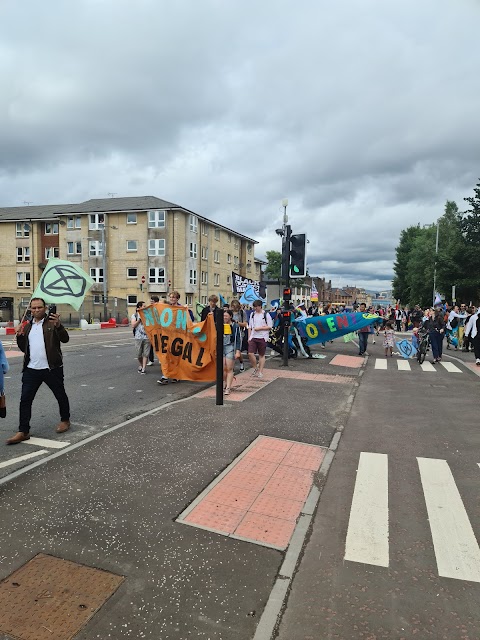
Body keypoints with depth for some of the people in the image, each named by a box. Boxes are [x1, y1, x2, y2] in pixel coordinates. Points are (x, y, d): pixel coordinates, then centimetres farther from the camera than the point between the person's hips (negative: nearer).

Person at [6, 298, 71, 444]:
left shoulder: (52, 322, -3)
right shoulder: (27, 326, 14)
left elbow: (65, 339, -18)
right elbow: (23, 348, 19)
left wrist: (58, 325, -35)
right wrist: (19, 335, 2)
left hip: (52, 368, -4)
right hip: (31, 369, 5)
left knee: (60, 395, 11)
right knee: (25, 399, 2)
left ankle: (65, 420, 32)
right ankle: (23, 431, 9)